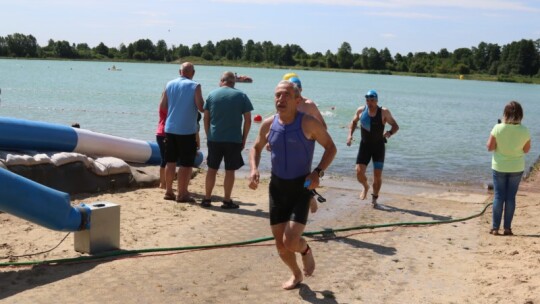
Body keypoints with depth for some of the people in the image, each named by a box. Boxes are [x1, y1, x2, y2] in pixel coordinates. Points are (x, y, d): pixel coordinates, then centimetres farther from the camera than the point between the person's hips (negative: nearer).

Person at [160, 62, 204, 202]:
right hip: (187, 130, -5)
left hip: (170, 128, 5)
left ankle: (168, 191, 19)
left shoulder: (170, 84, 4)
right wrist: (204, 102, 10)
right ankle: (182, 194, 3)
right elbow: (201, 108, -12)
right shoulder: (194, 86, -9)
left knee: (170, 161, 14)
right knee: (186, 163, 2)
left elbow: (162, 106, 7)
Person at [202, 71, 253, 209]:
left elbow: (206, 118, 4)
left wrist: (208, 136, 13)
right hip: (234, 140, -2)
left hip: (214, 139, 2)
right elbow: (248, 120, -3)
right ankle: (227, 201, 8)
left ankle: (207, 199, 14)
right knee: (230, 170, 5)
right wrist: (244, 139, 5)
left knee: (212, 169, 10)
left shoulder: (212, 94, 3)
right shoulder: (241, 96, 0)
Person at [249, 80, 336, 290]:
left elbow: (330, 148, -3)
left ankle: (306, 251, 20)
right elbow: (256, 148, 16)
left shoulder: (308, 123, -14)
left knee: (291, 242, -17)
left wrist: (318, 172, -18)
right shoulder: (268, 125, -2)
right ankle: (296, 275, 38)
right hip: (277, 187, 4)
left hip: (301, 188, -4)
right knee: (280, 245, 10)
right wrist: (254, 169, -4)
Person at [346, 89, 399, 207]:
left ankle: (374, 198, 23)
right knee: (359, 172, -10)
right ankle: (366, 187, 25)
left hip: (379, 146, -1)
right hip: (365, 145, 2)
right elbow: (353, 122, 15)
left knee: (378, 175, -1)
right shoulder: (361, 111, -4)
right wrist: (350, 134, -1)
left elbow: (395, 126, -4)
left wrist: (390, 132, -26)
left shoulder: (384, 112, -11)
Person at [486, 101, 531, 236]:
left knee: (498, 196, 7)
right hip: (517, 168, 1)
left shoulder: (498, 128, -15)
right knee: (511, 197, 9)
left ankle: (495, 228, 8)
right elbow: (526, 150, 0)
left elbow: (490, 147, -9)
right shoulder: (524, 131, -10)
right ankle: (507, 228, 12)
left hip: (499, 167, -1)